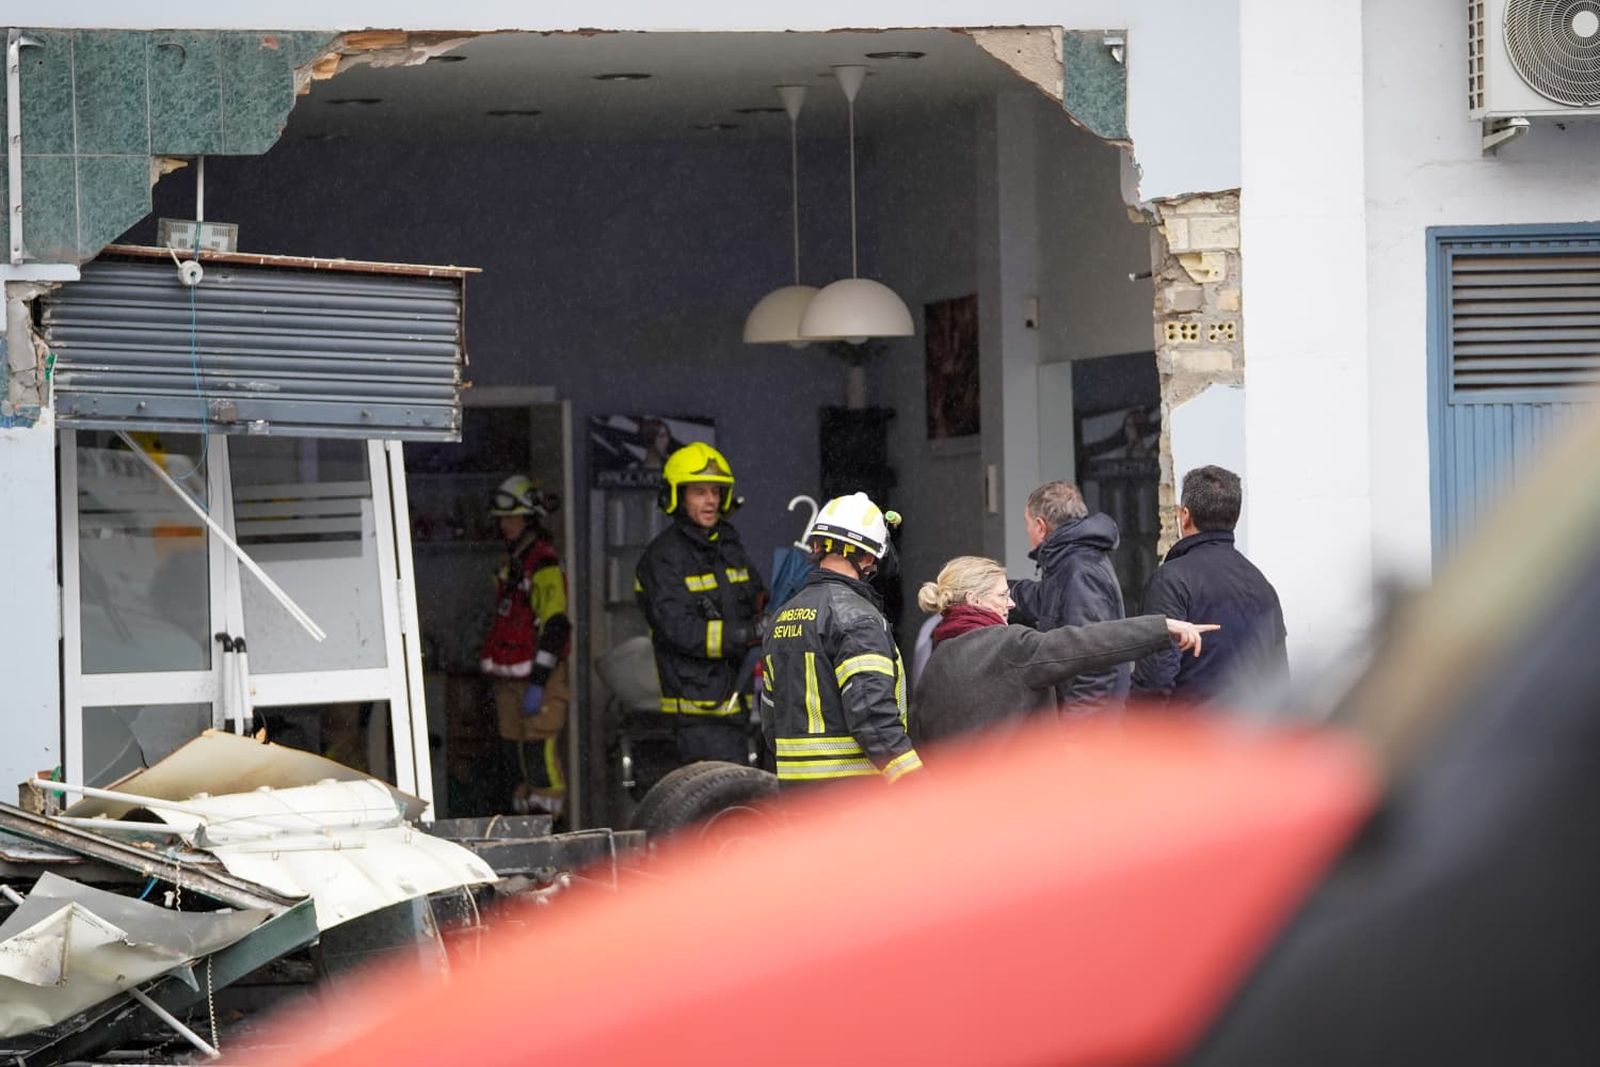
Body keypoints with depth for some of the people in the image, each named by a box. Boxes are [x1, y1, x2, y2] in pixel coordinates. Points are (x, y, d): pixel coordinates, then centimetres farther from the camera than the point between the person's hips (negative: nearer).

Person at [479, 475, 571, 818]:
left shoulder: (545, 564, -12)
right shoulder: (510, 564, 18)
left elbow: (554, 626, -18)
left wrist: (538, 683, -21)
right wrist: (495, 677, 24)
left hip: (538, 674, -9)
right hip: (510, 674, 9)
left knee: (540, 747, -14)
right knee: (515, 748, 9)